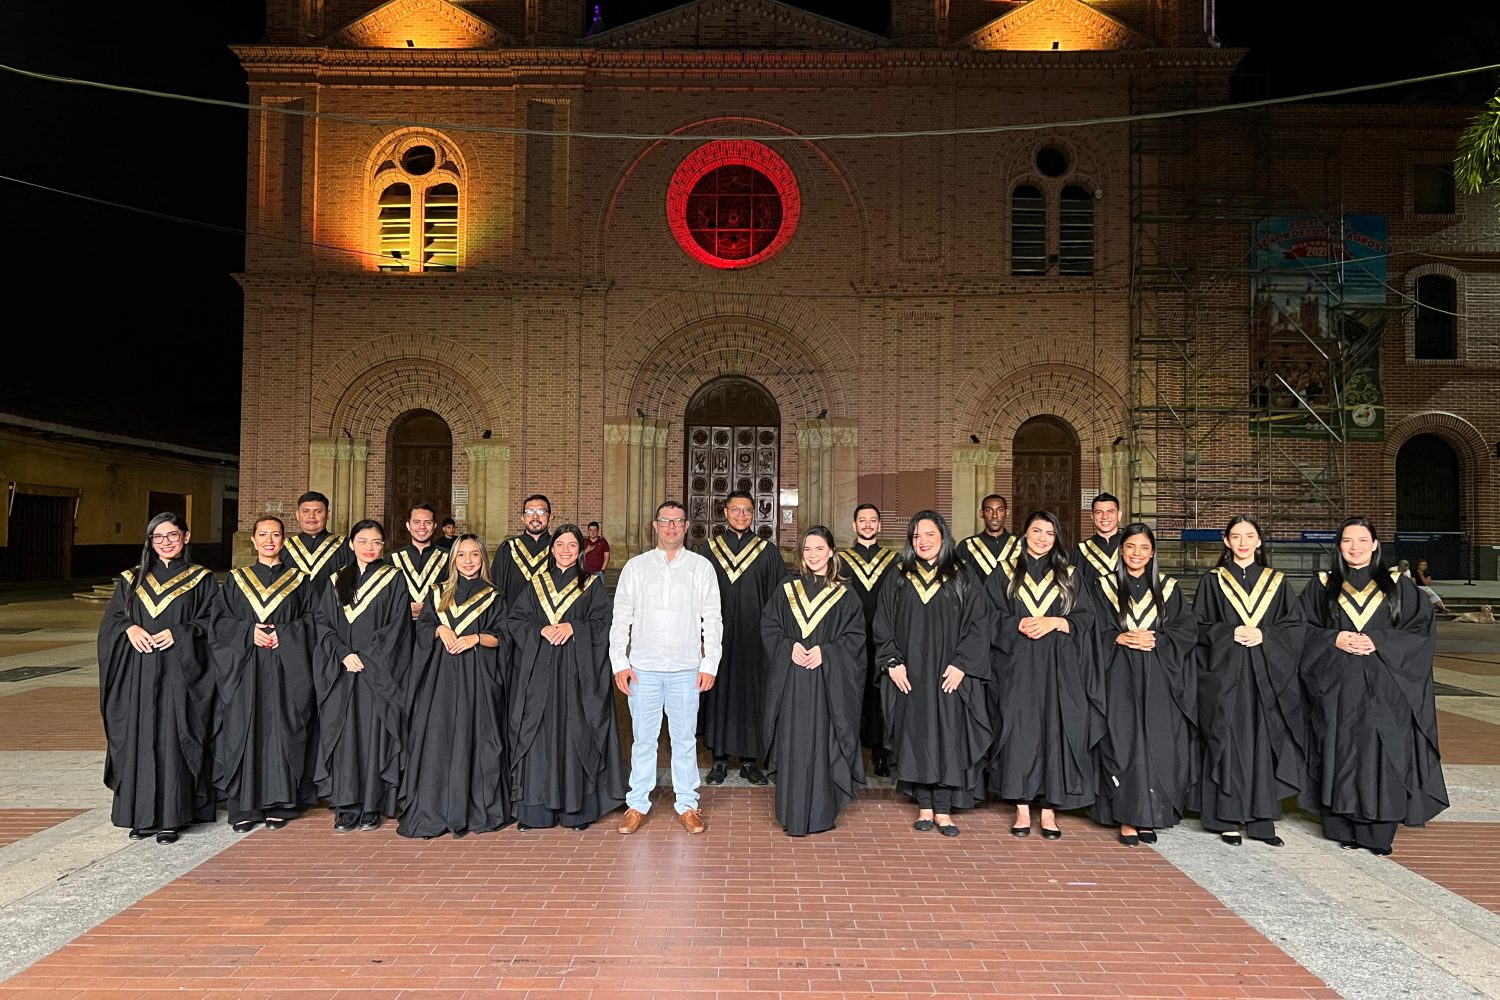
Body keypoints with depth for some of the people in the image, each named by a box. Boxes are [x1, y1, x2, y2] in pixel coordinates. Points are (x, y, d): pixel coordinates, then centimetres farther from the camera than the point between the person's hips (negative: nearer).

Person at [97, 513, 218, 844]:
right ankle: (143, 815, 13)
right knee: (139, 740, 3)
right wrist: (129, 628, -11)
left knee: (172, 741, -4)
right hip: (137, 676, 3)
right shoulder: (132, 580, 14)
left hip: (179, 675, -3)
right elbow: (111, 618, 10)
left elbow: (213, 621, -2)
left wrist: (179, 633, -15)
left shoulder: (201, 580, 5)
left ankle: (171, 817, 3)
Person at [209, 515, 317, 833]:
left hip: (286, 669, -1)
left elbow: (311, 621, 4)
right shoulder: (236, 580, 10)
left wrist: (283, 634, -12)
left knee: (280, 731, -1)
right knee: (244, 730, -2)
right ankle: (244, 807, 7)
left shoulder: (298, 581, 9)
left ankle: (277, 804, 8)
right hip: (244, 669, 1)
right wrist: (249, 631, -12)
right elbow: (218, 620, 4)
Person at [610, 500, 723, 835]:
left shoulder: (701, 567, 5)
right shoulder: (635, 566, 6)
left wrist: (710, 664, -2)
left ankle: (687, 804, 18)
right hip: (643, 667, 1)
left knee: (685, 739, 6)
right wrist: (619, 663, -1)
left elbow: (712, 619, 4)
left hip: (687, 669, 0)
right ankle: (637, 804, 18)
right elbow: (621, 618, 6)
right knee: (643, 738, 7)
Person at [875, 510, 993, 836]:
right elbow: (883, 625, 6)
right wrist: (892, 662, -5)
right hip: (909, 675, 2)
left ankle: (943, 809, 9)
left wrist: (961, 664, -11)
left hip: (950, 675, -1)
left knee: (949, 736, 0)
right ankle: (925, 806, 14)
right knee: (915, 736, 4)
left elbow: (978, 625, -2)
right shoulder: (899, 578, 7)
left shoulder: (963, 578, 2)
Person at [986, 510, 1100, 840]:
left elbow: (1085, 618, 5)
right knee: (1019, 732, -2)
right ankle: (1022, 809, 5)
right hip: (1018, 667, -1)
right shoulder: (1005, 574, 10)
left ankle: (1049, 810, 6)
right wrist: (1019, 624, -14)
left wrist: (1055, 622, -11)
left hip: (1059, 668, 1)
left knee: (1056, 732, -2)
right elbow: (992, 617, 3)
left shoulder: (1071, 577, 13)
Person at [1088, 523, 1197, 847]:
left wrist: (1156, 640, -10)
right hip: (1120, 679, -1)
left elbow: (1187, 630, 4)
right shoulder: (1105, 587, 7)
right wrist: (1120, 638, -14)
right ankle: (1127, 817, 0)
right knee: (1124, 743, -6)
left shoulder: (1168, 589, 11)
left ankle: (1148, 817, 9)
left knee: (1157, 745, -2)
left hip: (1159, 681, 2)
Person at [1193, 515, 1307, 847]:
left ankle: (1261, 820, 11)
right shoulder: (1212, 581, 5)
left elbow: (1296, 626, 5)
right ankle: (1227, 819, 6)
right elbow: (1198, 626, 1)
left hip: (1267, 676, 2)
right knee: (1227, 744, -1)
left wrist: (1264, 635, -11)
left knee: (1264, 745, 2)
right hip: (1224, 674, -2)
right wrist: (1230, 633, -14)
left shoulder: (1276, 582, 10)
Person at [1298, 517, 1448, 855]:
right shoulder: (1321, 586, 8)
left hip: (1384, 688, 0)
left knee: (1381, 756, -3)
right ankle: (1343, 826, 10)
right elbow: (1303, 628, 5)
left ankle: (1379, 833, 6)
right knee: (1340, 754, 1)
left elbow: (1420, 631, 1)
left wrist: (1378, 641, -12)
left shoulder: (1398, 587, 8)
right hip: (1336, 687, 0)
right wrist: (1334, 639, -12)